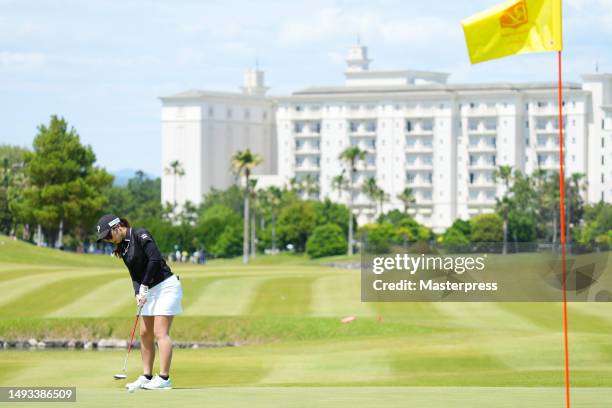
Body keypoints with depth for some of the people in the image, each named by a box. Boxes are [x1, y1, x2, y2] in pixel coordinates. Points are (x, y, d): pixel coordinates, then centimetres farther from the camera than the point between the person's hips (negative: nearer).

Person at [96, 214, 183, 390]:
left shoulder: (140, 235, -13)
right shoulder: (122, 248, 11)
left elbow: (154, 259, -20)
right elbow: (134, 274, 10)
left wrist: (144, 287, -15)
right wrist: (138, 293, -7)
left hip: (166, 285, -9)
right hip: (150, 291, 9)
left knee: (160, 332, -13)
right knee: (145, 333, 7)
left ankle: (164, 378, -14)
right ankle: (147, 377, 11)